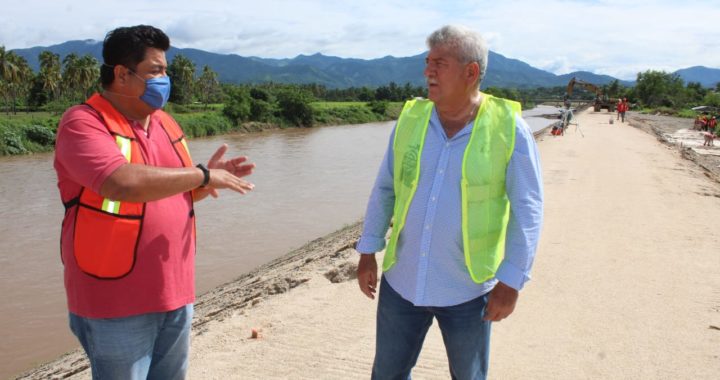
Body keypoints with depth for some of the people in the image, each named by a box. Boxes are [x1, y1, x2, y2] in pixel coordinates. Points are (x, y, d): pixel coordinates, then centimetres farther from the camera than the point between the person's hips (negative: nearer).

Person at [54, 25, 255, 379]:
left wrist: (209, 176, -3)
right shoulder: (83, 123, -13)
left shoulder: (164, 122, 9)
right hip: (116, 304, -7)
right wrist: (202, 175, -21)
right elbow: (124, 184, -31)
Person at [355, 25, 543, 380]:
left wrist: (511, 281, -12)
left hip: (466, 290, -3)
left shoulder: (509, 130, -13)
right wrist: (367, 252, 5)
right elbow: (384, 189, 5)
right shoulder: (411, 118, -3)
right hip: (402, 280, 3)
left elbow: (527, 210, -10)